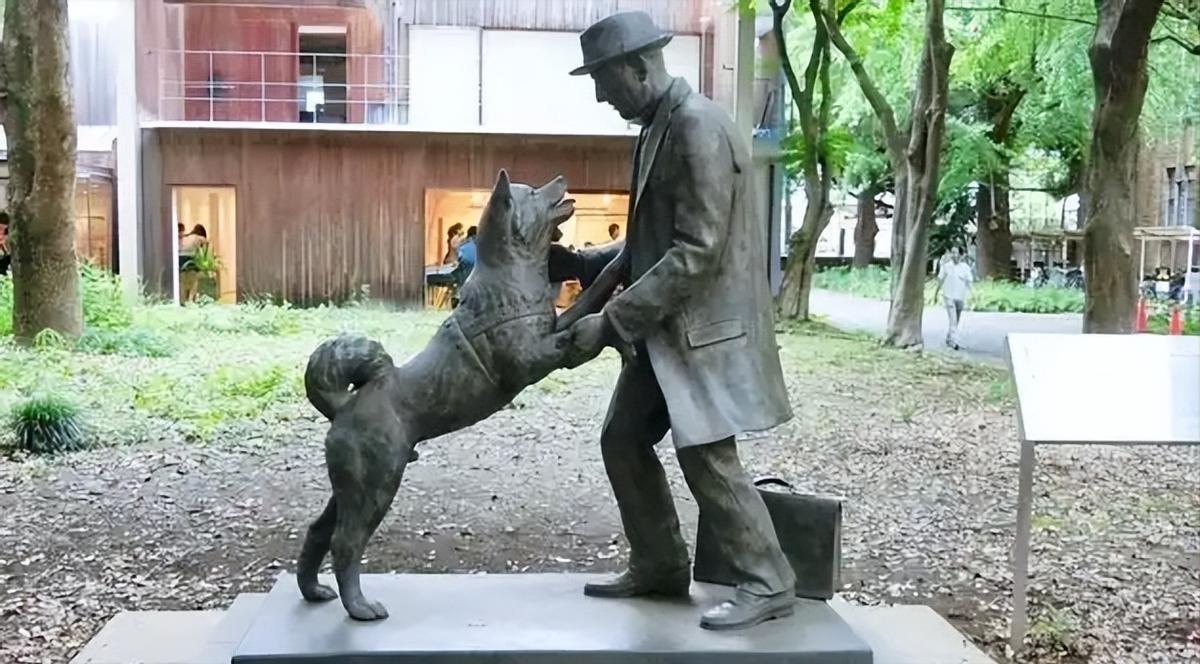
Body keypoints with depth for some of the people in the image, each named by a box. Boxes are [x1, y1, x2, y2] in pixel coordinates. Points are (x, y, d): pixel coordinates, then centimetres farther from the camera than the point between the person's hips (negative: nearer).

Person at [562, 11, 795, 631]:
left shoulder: (699, 126, -20)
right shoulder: (656, 125, 10)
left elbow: (696, 252, -25)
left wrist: (611, 321, -23)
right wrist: (602, 273, 8)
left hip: (705, 322, -10)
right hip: (664, 323, 10)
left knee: (706, 455, -6)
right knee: (623, 439, 12)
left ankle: (768, 583, 9)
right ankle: (659, 567, 24)